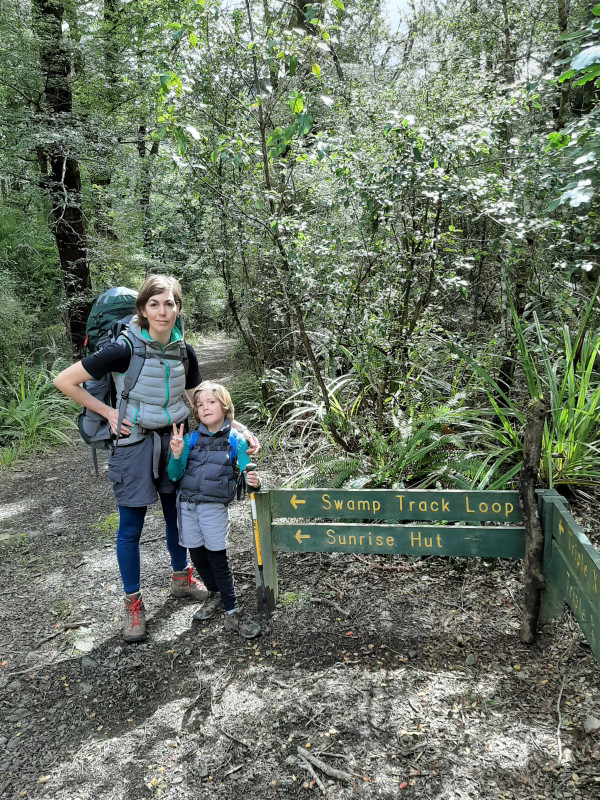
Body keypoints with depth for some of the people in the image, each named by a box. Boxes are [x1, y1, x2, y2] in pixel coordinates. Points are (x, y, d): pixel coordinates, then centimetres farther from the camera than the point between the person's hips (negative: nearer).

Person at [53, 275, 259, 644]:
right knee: (131, 528, 7)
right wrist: (108, 412, -13)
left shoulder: (184, 352, -4)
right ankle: (133, 603, 26)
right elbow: (64, 381, -15)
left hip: (173, 441, 5)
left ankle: (181, 578, 43)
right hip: (135, 445, -4)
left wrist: (240, 428, -4)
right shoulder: (125, 350, -20)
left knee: (177, 515, 19)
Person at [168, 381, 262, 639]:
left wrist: (253, 481, -26)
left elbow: (246, 473, -3)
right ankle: (215, 595, 38)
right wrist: (176, 455, -19)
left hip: (214, 507, -3)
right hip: (187, 504, 3)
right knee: (197, 556, 15)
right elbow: (175, 475, 0)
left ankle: (232, 614, 10)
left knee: (218, 559, 0)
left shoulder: (235, 442, -4)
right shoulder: (190, 439, 1)